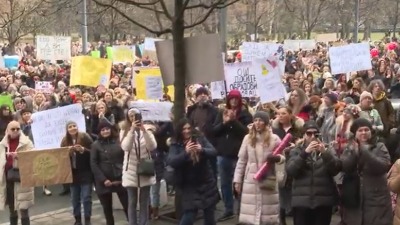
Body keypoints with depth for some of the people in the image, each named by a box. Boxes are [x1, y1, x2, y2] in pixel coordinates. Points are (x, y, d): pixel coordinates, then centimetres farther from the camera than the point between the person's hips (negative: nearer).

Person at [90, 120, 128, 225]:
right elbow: (93, 164, -4)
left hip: (120, 179, 0)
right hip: (104, 182, 0)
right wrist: (103, 179, -11)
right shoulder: (96, 145, 0)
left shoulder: (119, 141, 4)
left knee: (127, 205, 0)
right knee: (107, 208, 9)